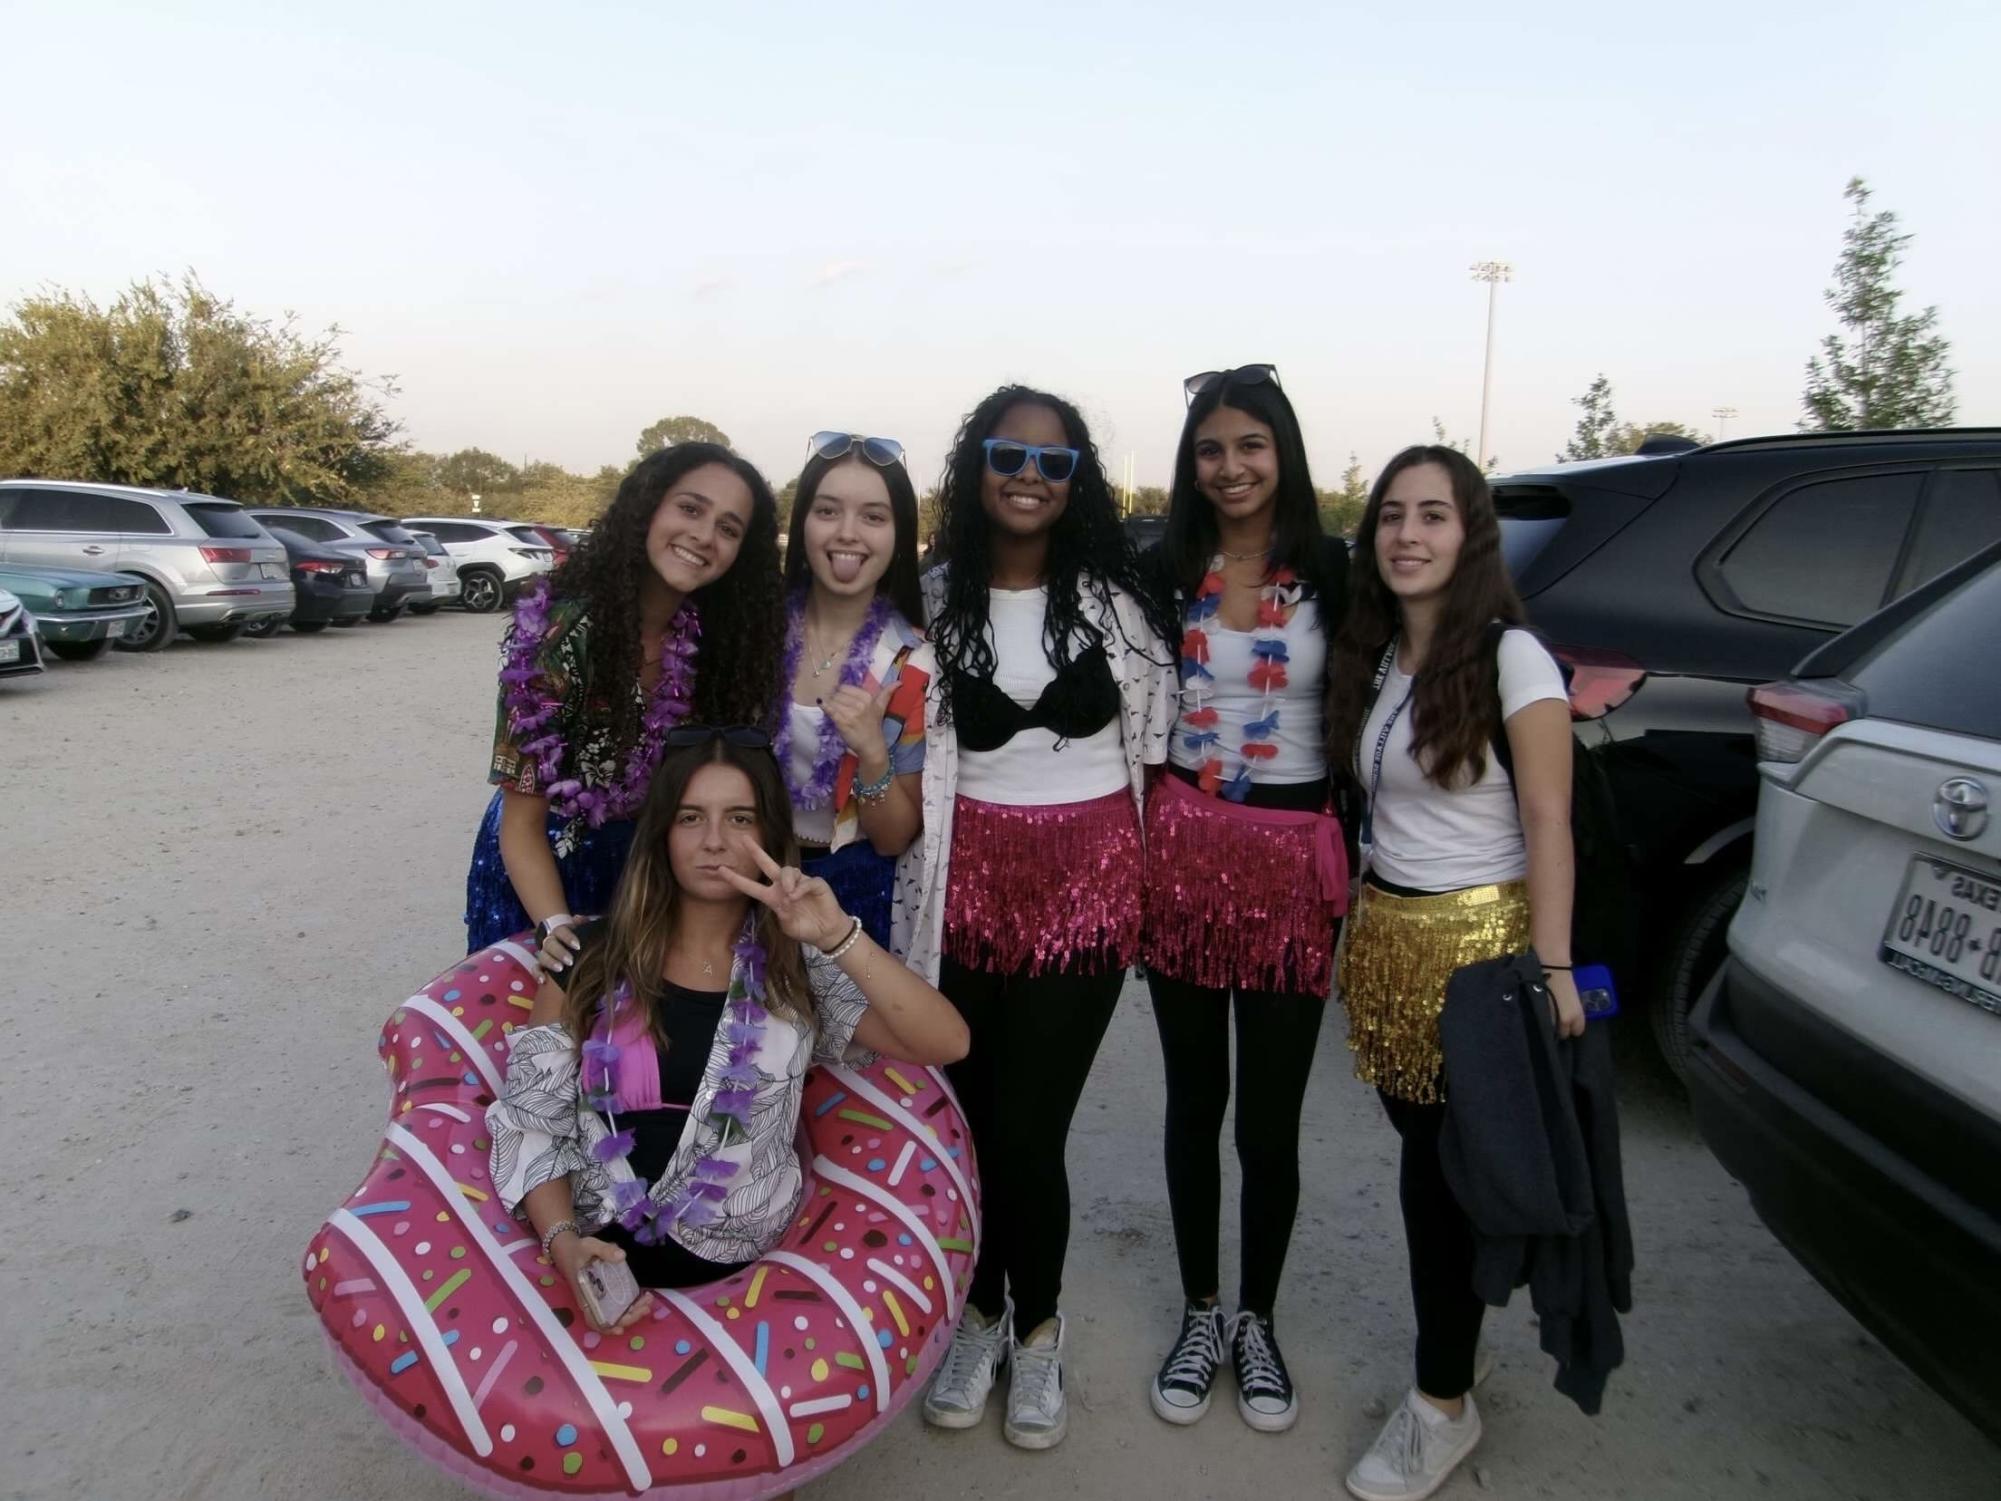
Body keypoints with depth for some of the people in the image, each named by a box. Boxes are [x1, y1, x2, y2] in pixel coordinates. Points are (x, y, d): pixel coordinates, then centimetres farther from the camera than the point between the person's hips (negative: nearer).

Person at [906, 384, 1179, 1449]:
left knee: (1028, 1130, -1)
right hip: (967, 880, 1)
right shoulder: (933, 600, 2)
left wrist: (1148, 874, 6)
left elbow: (1152, 742, 7)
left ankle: (1037, 1331, 26)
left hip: (1086, 885, -1)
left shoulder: (1116, 595, 2)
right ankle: (979, 1314, 34)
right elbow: (907, 754, 7)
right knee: (968, 1117, 8)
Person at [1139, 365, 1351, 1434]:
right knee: (1194, 1097, 13)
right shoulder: (1166, 569, 3)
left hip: (1293, 855, -1)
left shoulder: (1332, 571, -3)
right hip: (1182, 846, 2)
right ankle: (1199, 1316, 31)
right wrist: (1139, 846, 2)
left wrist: (1356, 870, -4)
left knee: (1271, 1114, 7)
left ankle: (1258, 1322, 30)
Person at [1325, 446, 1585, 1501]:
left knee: (1441, 1171, 1)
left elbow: (1547, 824, -13)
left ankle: (1442, 1405, 18)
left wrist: (1551, 967, -17)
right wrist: (1360, 920, 8)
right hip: (1383, 932, 6)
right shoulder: (1374, 658, 9)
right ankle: (1449, 1364, 28)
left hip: (1477, 938, -6)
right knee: (1427, 1155, 11)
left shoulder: (1511, 658, -10)